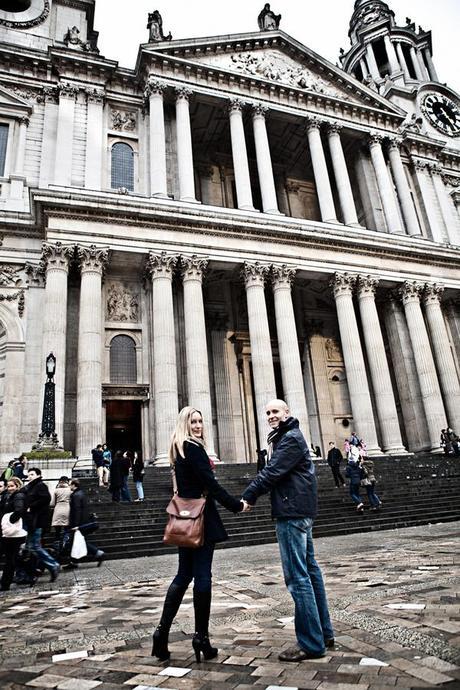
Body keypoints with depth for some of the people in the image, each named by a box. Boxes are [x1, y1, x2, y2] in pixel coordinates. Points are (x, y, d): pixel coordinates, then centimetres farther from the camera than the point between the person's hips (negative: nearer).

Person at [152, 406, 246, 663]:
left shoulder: (179, 449, 13)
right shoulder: (194, 448, -15)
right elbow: (211, 484, -19)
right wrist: (237, 505, -10)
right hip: (200, 519, -9)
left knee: (184, 575, 14)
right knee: (202, 576, 2)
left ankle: (162, 632, 15)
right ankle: (201, 638, 12)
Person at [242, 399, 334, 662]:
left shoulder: (291, 438, -13)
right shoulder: (283, 438, 19)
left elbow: (272, 472, -18)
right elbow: (273, 472, 17)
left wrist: (247, 497, -13)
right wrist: (253, 495, 6)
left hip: (293, 512, -11)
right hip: (300, 511, 11)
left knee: (297, 576, -7)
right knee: (309, 569, 15)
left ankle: (312, 644, 0)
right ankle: (324, 633, 26)